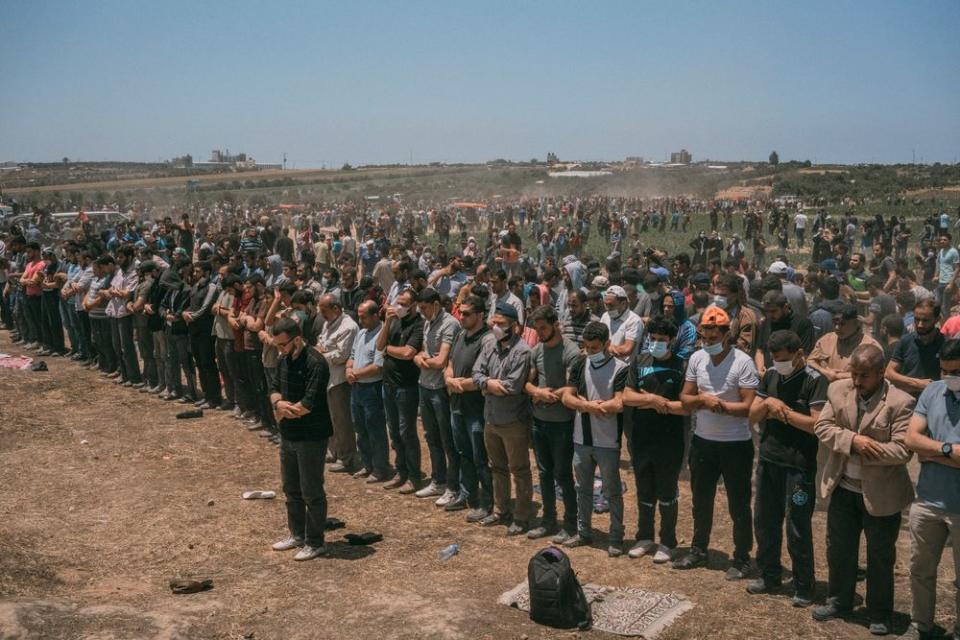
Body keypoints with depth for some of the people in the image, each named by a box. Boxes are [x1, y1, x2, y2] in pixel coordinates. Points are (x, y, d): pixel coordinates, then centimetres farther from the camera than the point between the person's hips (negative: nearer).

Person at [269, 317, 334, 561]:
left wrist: (282, 412, -12)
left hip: (311, 438, -9)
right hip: (288, 436, 9)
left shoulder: (315, 363, -22)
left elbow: (308, 404, -27)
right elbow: (275, 389, 10)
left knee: (311, 492, 2)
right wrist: (279, 403, -13)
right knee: (291, 488, 20)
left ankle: (315, 543, 15)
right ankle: (297, 535, 35)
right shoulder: (284, 360, 6)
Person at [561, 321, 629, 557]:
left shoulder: (621, 369, -12)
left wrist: (584, 403, -12)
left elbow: (618, 404, -21)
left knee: (612, 492, 6)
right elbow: (567, 397, 0)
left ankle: (616, 538, 17)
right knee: (583, 488, 16)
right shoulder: (581, 365, 4)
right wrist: (593, 406, -16)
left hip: (607, 442, -5)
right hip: (581, 439, 5)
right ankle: (583, 532, 29)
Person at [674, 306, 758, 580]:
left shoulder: (743, 362, -15)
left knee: (738, 506, 7)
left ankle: (741, 559, 22)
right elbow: (685, 398, 4)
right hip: (703, 441, 5)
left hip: (736, 444, -5)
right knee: (701, 501, 19)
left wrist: (717, 404, -23)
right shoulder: (697, 359, 0)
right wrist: (702, 398, -16)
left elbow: (749, 406, -18)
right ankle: (699, 550, 36)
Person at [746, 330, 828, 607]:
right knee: (764, 522, 15)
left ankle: (804, 587, 16)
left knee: (798, 530, 1)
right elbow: (753, 416, 9)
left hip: (799, 466, -6)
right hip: (768, 460, 7)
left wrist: (784, 413, -14)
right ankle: (769, 576, 31)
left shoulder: (814, 381, -12)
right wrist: (768, 403, -10)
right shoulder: (771, 375, 8)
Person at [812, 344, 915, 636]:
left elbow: (903, 450, -22)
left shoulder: (900, 402, -19)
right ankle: (839, 601, 38)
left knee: (880, 557, 12)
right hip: (842, 488, 4)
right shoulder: (838, 389, -4)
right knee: (839, 549, 18)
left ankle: (879, 614, 30)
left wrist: (862, 450, -21)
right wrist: (853, 440, -22)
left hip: (880, 494, -4)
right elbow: (821, 426, -7)